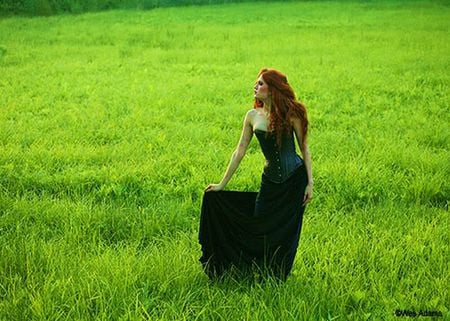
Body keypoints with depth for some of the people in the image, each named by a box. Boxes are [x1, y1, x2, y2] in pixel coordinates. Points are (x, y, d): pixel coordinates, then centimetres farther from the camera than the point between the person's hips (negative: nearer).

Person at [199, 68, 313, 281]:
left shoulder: (290, 113, -7)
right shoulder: (253, 116, 2)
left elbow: (304, 147, -3)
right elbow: (240, 151, 6)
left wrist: (310, 183, -8)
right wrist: (223, 183, 6)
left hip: (295, 179, -3)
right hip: (270, 181, 3)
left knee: (286, 233, 4)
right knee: (261, 229, 3)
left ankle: (278, 279, 21)